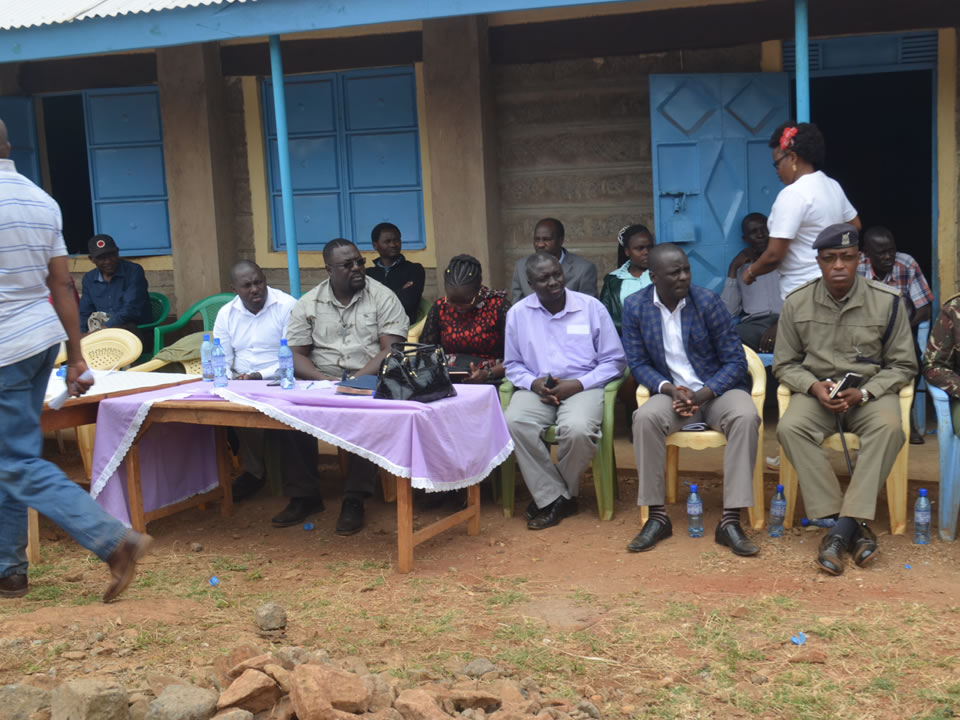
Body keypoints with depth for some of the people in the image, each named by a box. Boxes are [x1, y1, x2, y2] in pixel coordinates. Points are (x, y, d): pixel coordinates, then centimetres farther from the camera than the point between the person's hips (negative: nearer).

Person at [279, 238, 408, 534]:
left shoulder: (382, 297, 0)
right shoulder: (308, 304, 7)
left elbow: (392, 350, -7)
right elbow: (295, 355, 2)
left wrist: (356, 380, -21)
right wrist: (326, 381, -17)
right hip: (322, 377, 2)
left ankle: (354, 499, -22)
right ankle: (303, 496, -11)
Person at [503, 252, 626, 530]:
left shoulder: (591, 307, 3)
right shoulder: (518, 313, 8)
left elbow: (614, 360, 3)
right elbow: (512, 364, 14)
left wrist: (578, 385, -10)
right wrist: (532, 383, -8)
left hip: (582, 387, -2)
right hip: (536, 389, 2)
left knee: (577, 429, -35)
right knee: (515, 422, -31)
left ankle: (549, 496, -8)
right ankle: (554, 497, -18)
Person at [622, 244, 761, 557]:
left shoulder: (708, 301, -9)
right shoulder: (635, 306, -3)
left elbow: (735, 361, -8)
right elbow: (638, 363, 0)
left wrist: (702, 394, -22)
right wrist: (670, 389, -18)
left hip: (719, 389, -1)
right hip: (672, 392, 1)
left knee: (746, 417, -33)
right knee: (645, 417, -31)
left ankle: (730, 520, -31)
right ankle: (657, 516, -21)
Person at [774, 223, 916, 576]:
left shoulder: (887, 301, -5)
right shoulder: (796, 302, -3)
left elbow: (903, 365, 2)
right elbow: (785, 364, 7)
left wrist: (863, 393, -15)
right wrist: (814, 387, -14)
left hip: (871, 391, -1)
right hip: (817, 391, 1)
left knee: (888, 428, -35)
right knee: (790, 428, -31)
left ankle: (843, 528, -33)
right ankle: (853, 526, -29)